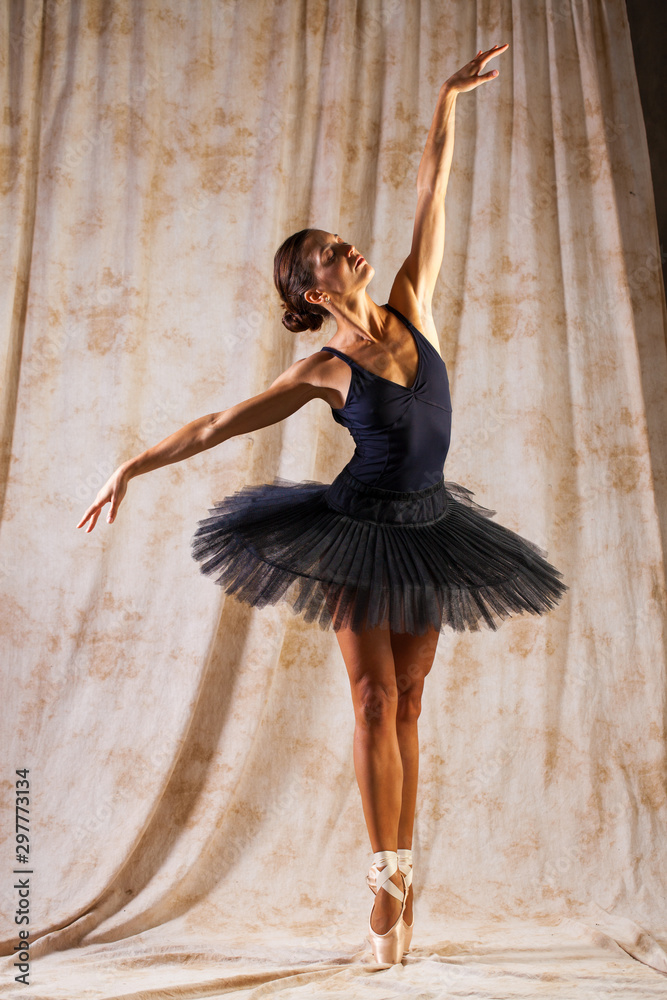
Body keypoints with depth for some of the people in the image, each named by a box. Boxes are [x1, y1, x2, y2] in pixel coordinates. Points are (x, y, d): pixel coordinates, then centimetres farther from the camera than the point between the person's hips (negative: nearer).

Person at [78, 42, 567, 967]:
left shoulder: (410, 306, 2)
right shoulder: (324, 370, -8)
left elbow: (431, 193, 4)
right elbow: (216, 425, -5)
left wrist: (449, 97, 3)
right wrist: (131, 468, -7)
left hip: (427, 530, 4)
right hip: (359, 532, -4)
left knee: (407, 699, 7)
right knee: (376, 698, -3)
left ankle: (406, 869, 14)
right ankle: (388, 877, 5)